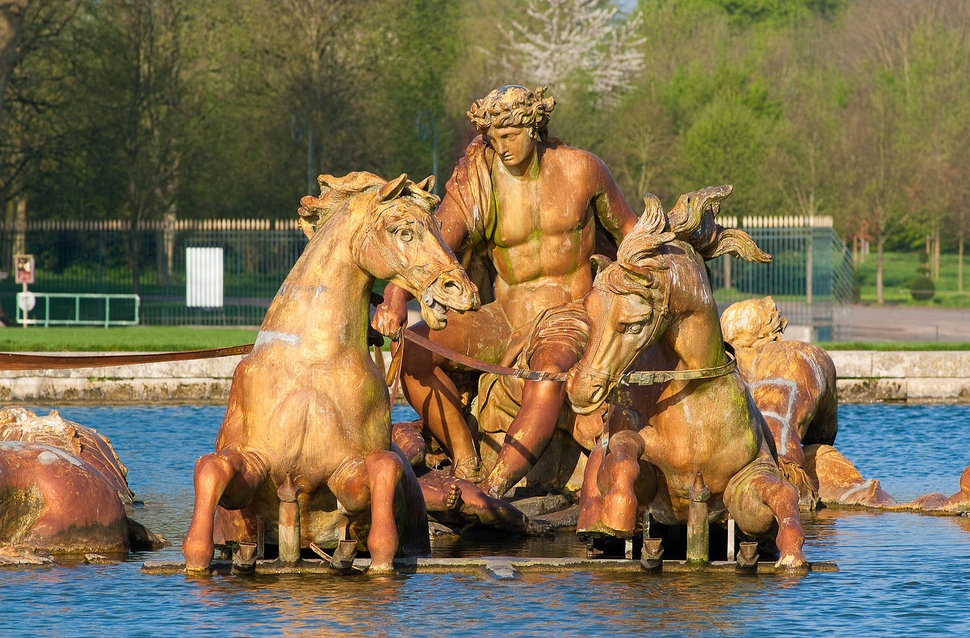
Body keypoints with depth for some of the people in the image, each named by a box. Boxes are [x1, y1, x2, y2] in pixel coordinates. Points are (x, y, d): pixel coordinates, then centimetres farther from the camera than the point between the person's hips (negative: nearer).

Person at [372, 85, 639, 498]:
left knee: (548, 379, -39)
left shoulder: (581, 169, -4)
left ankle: (490, 494, -39)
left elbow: (627, 228, 13)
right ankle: (466, 464, -9)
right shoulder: (475, 185, -7)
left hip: (566, 318, -3)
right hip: (505, 317, 3)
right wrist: (395, 299, -39)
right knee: (413, 352, -20)